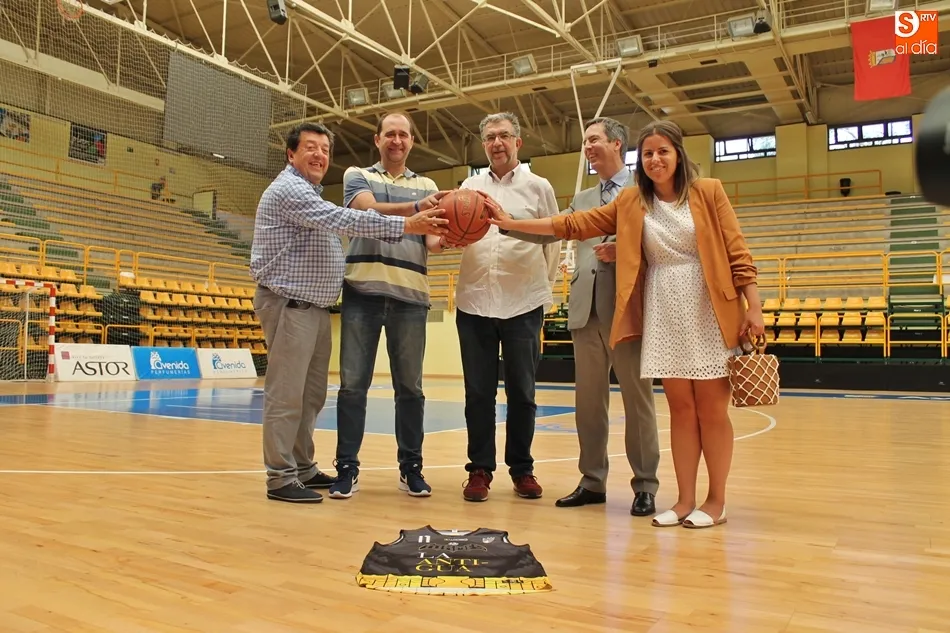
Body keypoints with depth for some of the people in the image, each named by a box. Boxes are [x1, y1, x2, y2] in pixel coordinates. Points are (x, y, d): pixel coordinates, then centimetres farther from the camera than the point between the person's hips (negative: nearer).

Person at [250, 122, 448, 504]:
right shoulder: (288, 189, -10)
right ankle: (281, 478, -3)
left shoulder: (310, 194, 23)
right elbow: (343, 220, -22)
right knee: (286, 396, -8)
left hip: (316, 307, 10)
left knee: (311, 395, 11)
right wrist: (405, 226, -25)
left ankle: (303, 468, 19)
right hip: (289, 305, -10)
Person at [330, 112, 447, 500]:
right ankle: (347, 468, 8)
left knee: (409, 386, 5)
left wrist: (447, 237, -18)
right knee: (353, 383, 0)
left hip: (410, 294, 2)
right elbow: (369, 211, -10)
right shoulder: (357, 176, 12)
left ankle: (411, 468, 15)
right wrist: (416, 207, -25)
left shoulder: (426, 186, 17)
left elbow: (431, 240, 6)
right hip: (363, 290, -1)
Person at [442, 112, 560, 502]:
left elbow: (553, 244, 8)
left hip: (523, 305, -1)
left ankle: (522, 469, 19)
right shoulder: (470, 186, 12)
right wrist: (447, 234, -18)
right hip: (474, 302, 2)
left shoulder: (538, 187, 6)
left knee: (522, 393, 7)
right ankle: (480, 469, 15)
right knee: (478, 392, 5)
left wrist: (544, 291, 9)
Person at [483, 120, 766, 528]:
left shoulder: (708, 192, 0)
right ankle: (686, 499, 16)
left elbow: (736, 251, -2)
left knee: (711, 408, 2)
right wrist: (511, 222, -1)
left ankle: (716, 501, 14)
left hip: (710, 312, -2)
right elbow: (574, 225, 5)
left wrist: (753, 307, -8)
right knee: (681, 408, 7)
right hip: (663, 314, 3)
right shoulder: (631, 202, 7)